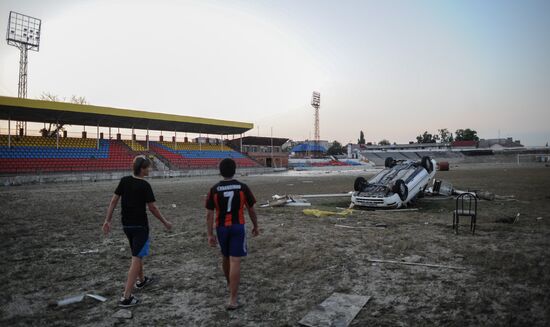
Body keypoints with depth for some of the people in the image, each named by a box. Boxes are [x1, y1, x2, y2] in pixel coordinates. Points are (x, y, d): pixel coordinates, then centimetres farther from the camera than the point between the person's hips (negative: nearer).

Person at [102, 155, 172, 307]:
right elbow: (152, 208, -13)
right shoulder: (144, 185, -16)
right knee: (136, 259, -4)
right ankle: (126, 297, -6)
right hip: (140, 225, -7)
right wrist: (165, 222, -1)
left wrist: (108, 220, 7)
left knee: (137, 254, 25)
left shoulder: (124, 181, 1)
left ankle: (141, 280, 44)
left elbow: (114, 201, 1)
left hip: (126, 224, 7)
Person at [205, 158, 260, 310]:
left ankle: (230, 284, 45)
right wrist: (255, 226, 14)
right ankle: (232, 300, -8)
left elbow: (209, 214, -5)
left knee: (225, 257, 23)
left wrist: (210, 234, -1)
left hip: (221, 228, 2)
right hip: (237, 227, -2)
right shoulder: (243, 187, -5)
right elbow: (251, 210, 1)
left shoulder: (214, 189, -3)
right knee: (235, 262, -5)